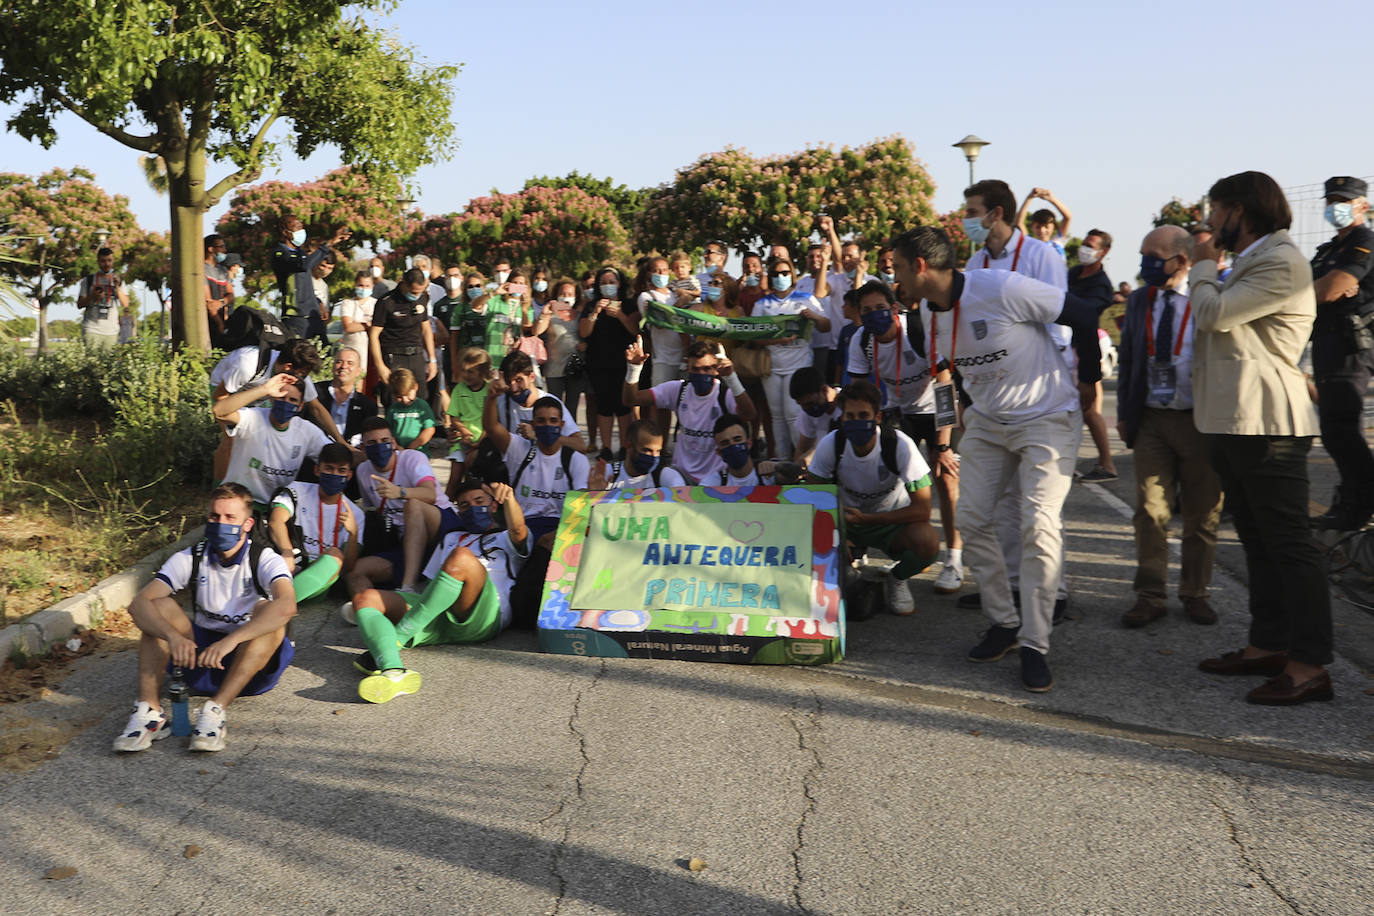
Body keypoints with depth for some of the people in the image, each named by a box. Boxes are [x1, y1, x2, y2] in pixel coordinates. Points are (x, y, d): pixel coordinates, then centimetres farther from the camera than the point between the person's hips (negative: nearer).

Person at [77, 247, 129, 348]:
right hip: (91, 330, -2)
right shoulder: (88, 280, 8)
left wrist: (117, 287, -9)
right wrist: (92, 296, -11)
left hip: (111, 331, 2)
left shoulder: (118, 281, 13)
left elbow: (125, 304, 2)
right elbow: (79, 305, 6)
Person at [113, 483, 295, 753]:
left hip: (253, 666, -3)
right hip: (201, 655, 3)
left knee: (266, 610, -30)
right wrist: (174, 636, -38)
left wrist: (230, 640, -46)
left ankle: (216, 711, -37)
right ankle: (149, 711, -28)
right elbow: (138, 604, -18)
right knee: (160, 606, -16)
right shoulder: (191, 559, -5)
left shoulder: (264, 559, -14)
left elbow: (287, 606, -36)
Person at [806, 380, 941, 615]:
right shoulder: (830, 444, -17)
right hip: (846, 519, 2)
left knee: (928, 541, -35)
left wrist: (866, 519, -30)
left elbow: (922, 510, -23)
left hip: (892, 521, -1)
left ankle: (898, 578, 1)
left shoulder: (899, 444, -23)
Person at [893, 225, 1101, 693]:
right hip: (987, 423, 7)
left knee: (1039, 527, -14)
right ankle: (1004, 623, 16)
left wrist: (1088, 382, -8)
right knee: (972, 520, 0)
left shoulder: (1002, 288, -24)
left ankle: (1035, 645, -4)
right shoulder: (932, 313, -1)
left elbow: (1083, 316, -17)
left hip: (1047, 417, -7)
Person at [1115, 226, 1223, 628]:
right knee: (1150, 512, 2)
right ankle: (1150, 595, 11)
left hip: (1202, 421, -3)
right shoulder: (1138, 302, 8)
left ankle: (1195, 593, 22)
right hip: (1152, 420, 3)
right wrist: (1124, 414, 9)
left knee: (1202, 515, 8)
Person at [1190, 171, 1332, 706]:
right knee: (1259, 541, 14)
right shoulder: (1250, 261, 20)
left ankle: (1309, 666, -5)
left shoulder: (1281, 262, -13)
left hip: (1266, 425, -11)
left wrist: (1204, 266, -2)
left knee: (1288, 542, -8)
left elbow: (1212, 314, -19)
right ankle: (1268, 645, 22)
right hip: (1235, 422, 11)